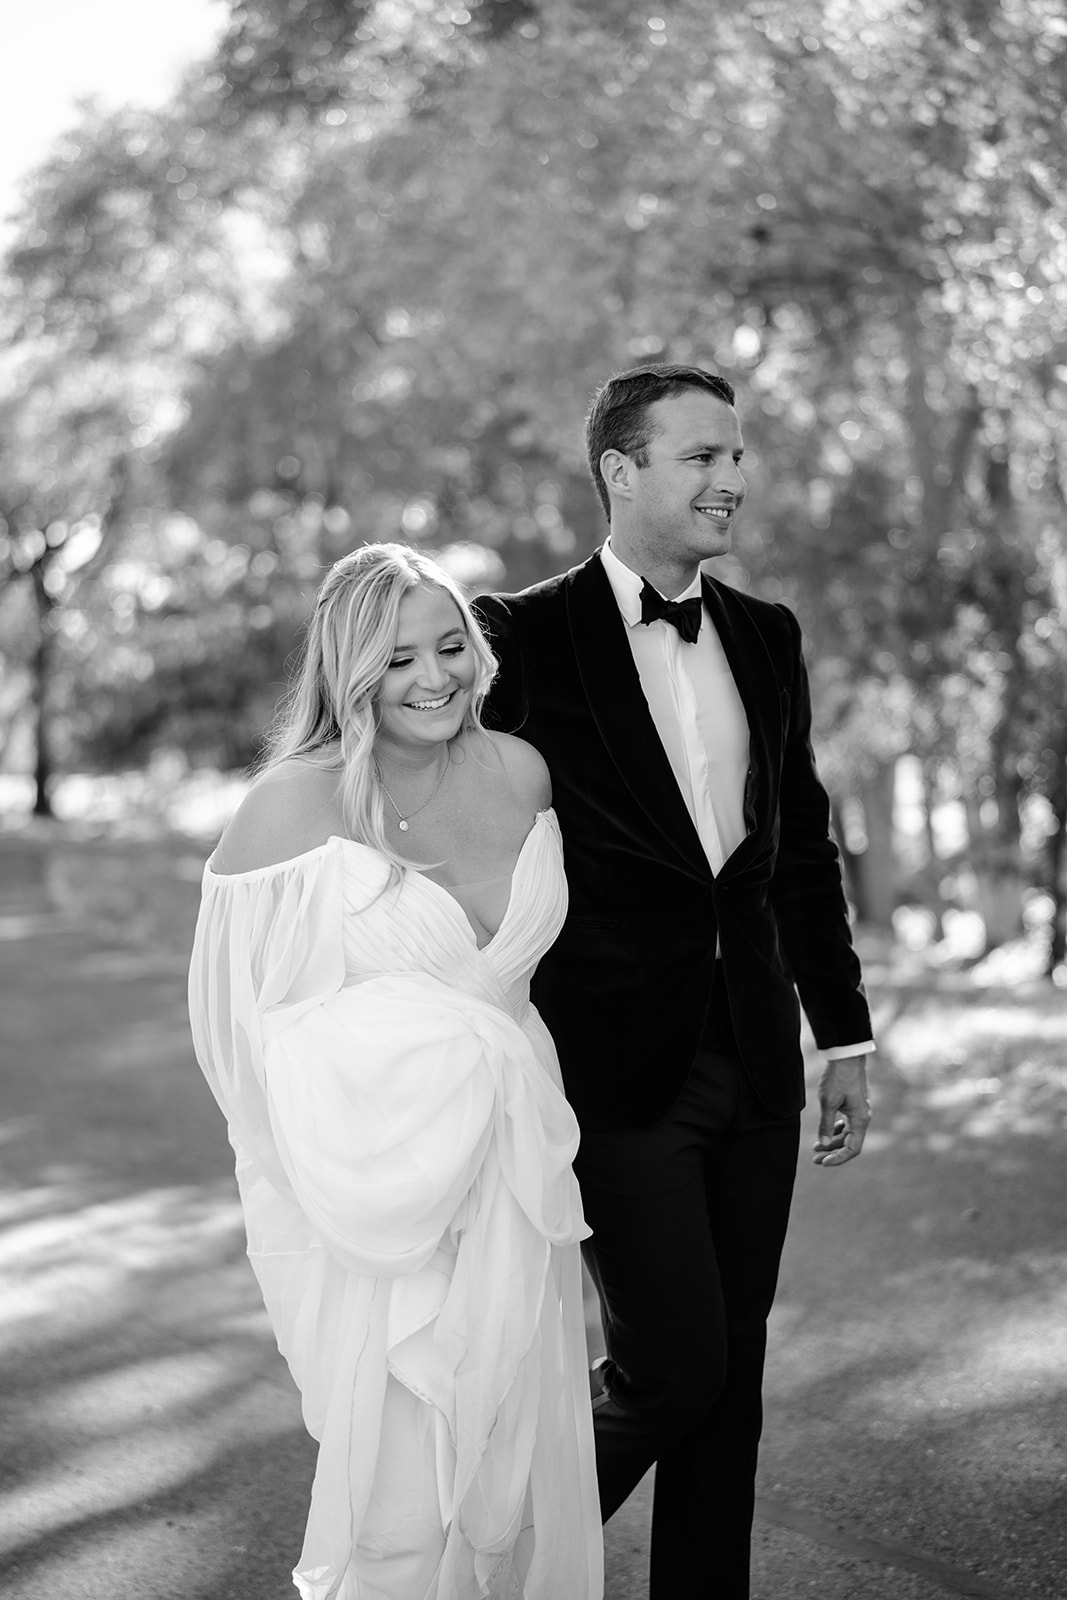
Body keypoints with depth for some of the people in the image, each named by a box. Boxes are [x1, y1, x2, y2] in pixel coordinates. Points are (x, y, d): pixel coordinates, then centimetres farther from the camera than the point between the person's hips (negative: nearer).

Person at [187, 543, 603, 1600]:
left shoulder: (517, 773, 3)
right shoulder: (297, 801, -12)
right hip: (376, 1188, -5)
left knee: (520, 1462, 13)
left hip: (511, 1176, 5)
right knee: (403, 1479, 1)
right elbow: (246, 1010, -7)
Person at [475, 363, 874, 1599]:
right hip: (615, 1065, -5)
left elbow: (804, 847, 15)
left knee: (733, 1371, 11)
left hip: (752, 1060, 6)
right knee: (671, 1365, -5)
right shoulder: (529, 638, -8)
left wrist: (843, 1035, 14)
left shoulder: (767, 637, 10)